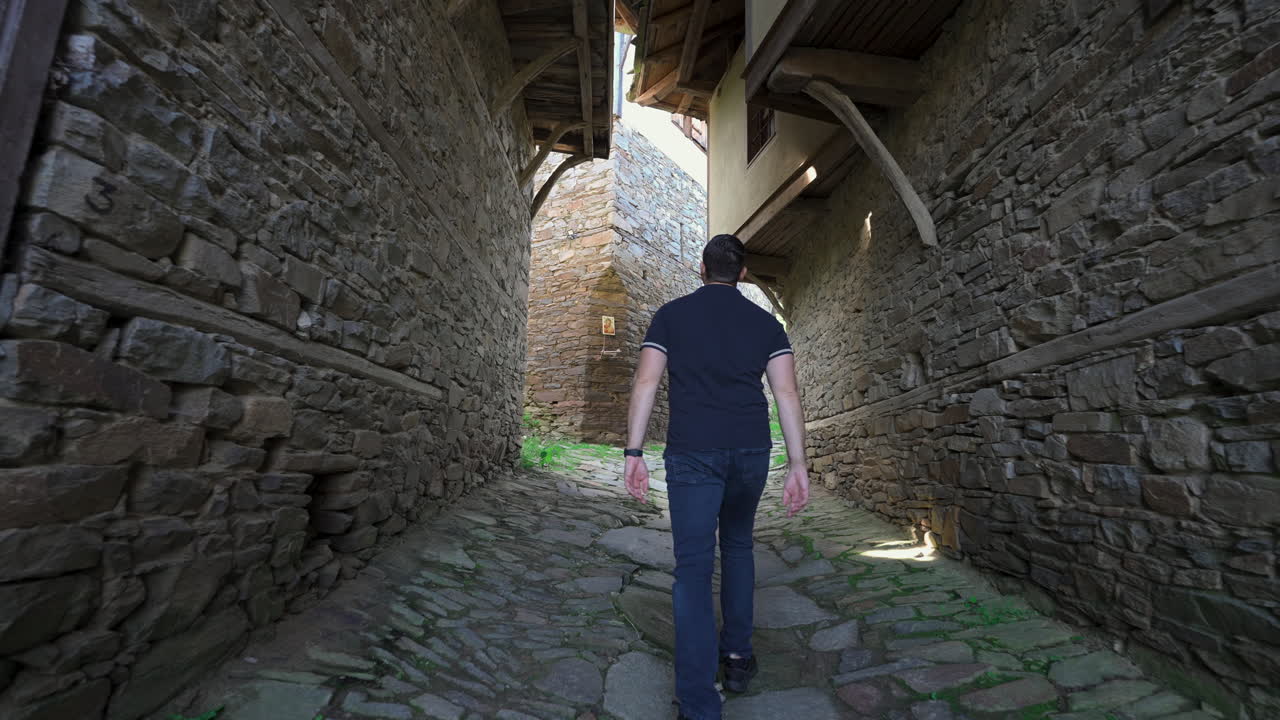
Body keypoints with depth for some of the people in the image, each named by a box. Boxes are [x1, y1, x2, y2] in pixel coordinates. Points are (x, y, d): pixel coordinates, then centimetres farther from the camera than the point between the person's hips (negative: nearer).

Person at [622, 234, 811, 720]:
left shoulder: (672, 314, 5)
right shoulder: (764, 322, 9)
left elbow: (646, 382, -5)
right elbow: (787, 393, 0)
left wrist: (634, 452, -6)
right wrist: (798, 465, -1)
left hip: (692, 452, -3)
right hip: (751, 451, 3)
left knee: (694, 567, 1)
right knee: (737, 544, 24)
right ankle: (737, 656, 32)